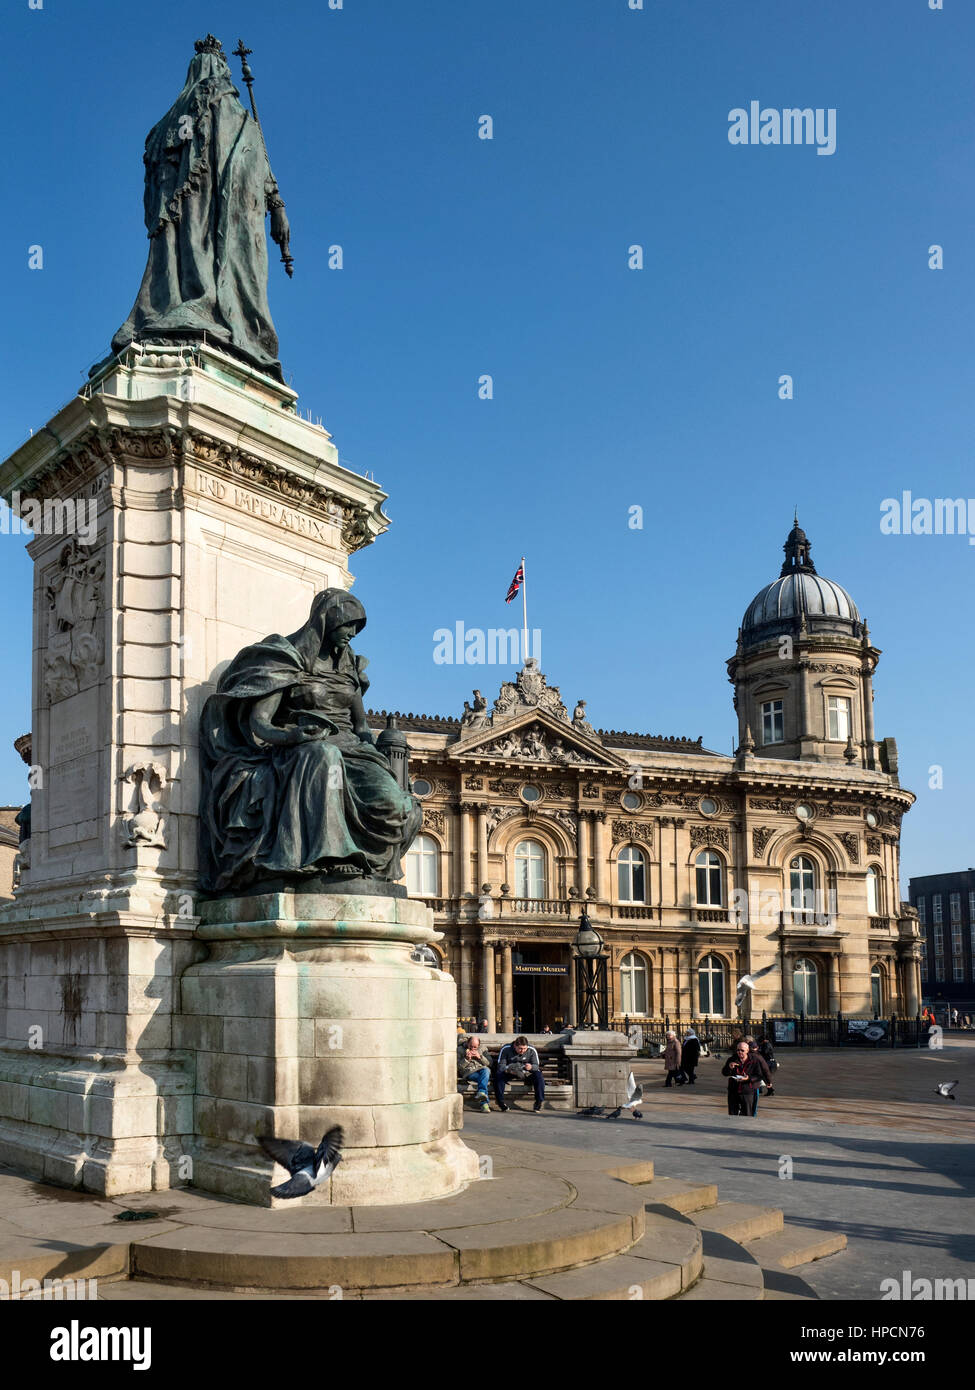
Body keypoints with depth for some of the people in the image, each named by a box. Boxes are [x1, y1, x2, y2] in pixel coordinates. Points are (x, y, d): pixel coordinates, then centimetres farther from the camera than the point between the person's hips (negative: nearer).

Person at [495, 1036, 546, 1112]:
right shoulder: (506, 1049, -14)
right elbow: (500, 1066, -18)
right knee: (498, 1074, -33)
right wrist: (509, 1070, -39)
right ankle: (501, 1102, -25)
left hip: (526, 1073, 1)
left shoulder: (532, 1051, -9)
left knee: (538, 1075, -29)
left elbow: (536, 1066, -8)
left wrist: (531, 1067, -34)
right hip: (509, 1073, -1)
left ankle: (539, 1102, -19)